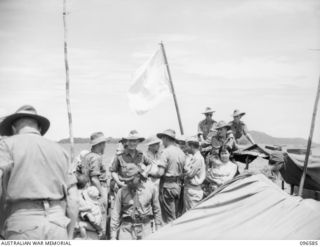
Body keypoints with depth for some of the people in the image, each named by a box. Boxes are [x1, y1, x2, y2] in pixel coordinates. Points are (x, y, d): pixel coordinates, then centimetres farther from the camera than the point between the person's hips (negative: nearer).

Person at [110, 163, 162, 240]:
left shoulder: (150, 188, -1)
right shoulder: (122, 192, -4)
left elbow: (156, 208, 10)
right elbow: (115, 213, 0)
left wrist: (158, 226, 13)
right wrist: (113, 236, 0)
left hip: (145, 227, 1)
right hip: (126, 228, 0)